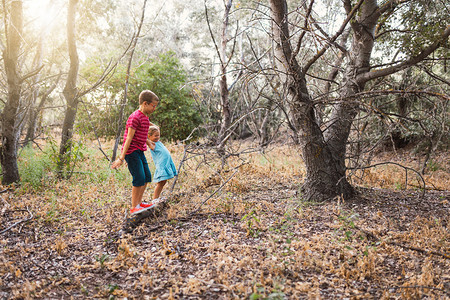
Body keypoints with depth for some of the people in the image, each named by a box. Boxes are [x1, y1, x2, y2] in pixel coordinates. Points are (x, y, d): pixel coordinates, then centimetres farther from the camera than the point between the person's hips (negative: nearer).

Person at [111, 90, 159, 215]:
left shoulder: (145, 117, 13)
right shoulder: (135, 117, -16)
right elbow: (129, 138, -19)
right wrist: (121, 158, -19)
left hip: (139, 152, 10)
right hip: (131, 152, -10)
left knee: (147, 177, 11)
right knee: (139, 179, -11)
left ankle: (139, 203, 22)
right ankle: (134, 208, -1)